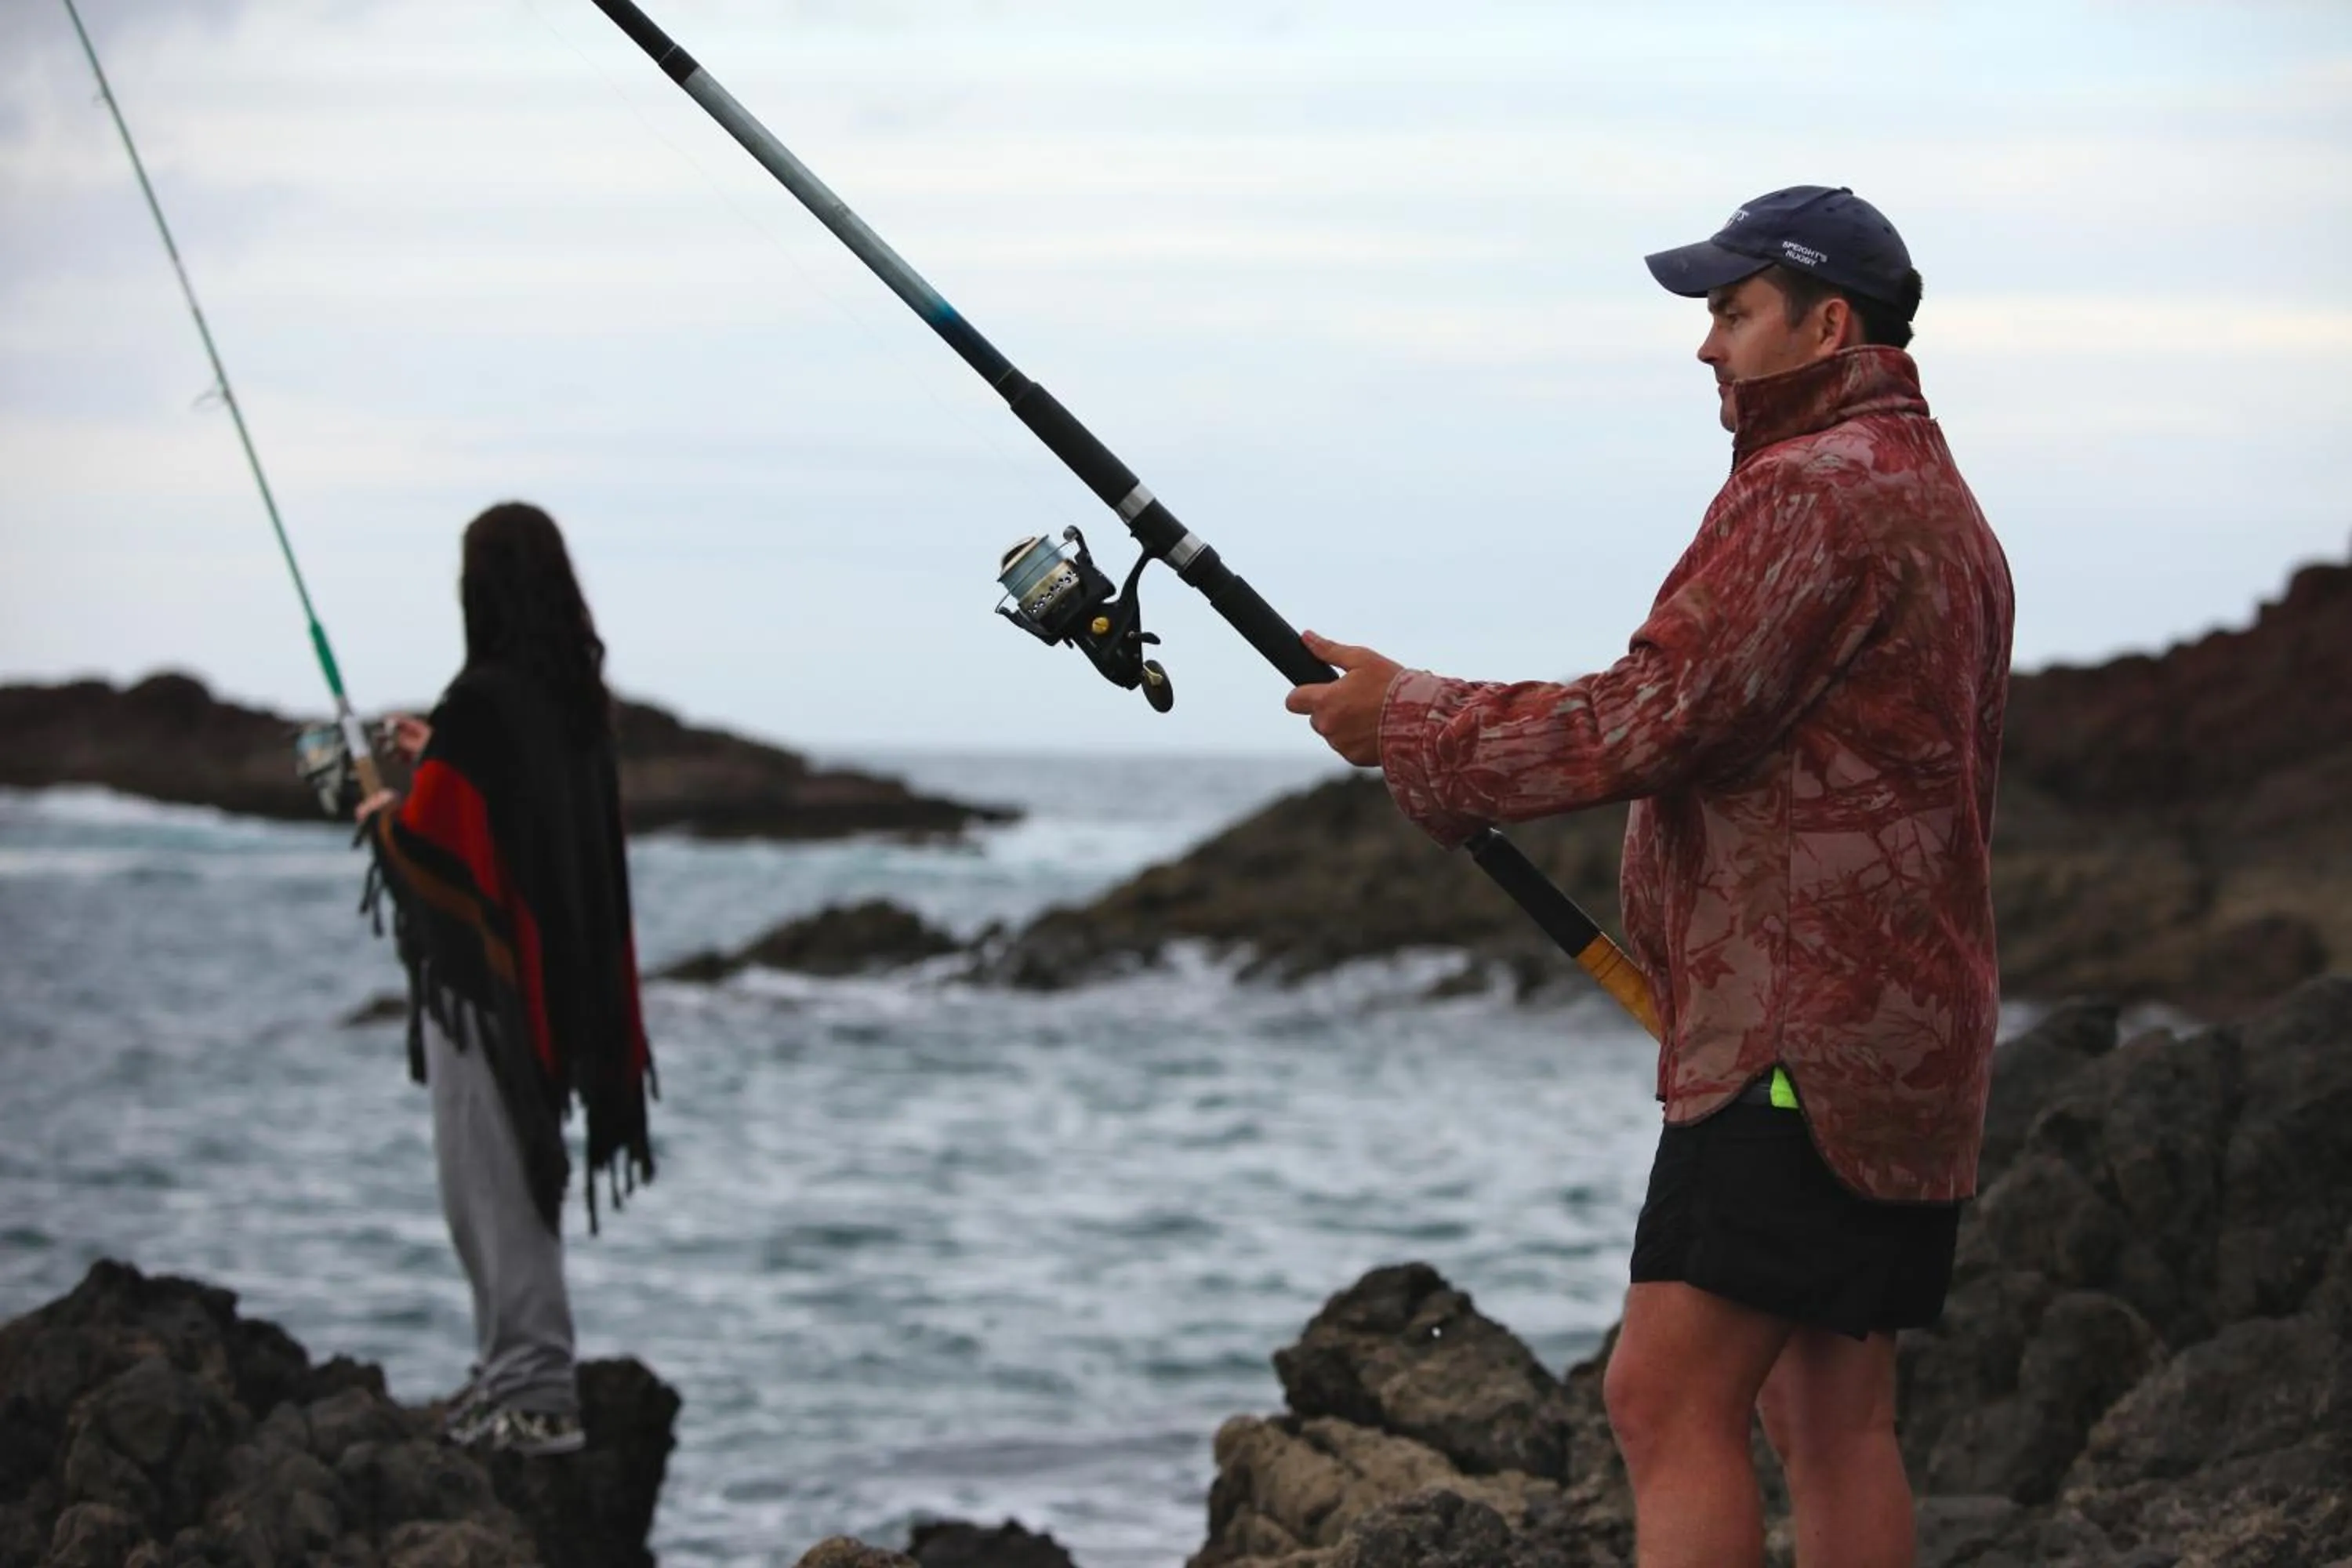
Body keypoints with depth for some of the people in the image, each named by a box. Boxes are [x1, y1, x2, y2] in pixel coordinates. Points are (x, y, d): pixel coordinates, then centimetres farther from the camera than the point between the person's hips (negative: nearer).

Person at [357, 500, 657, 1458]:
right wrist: (437, 759, 29)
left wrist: (384, 818, 2)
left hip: (482, 974, -9)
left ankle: (534, 1388, -3)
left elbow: (431, 843, -19)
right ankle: (515, 1370, 24)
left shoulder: (483, 701, -20)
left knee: (489, 1174, -3)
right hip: (561, 970, 9)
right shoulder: (578, 696, 6)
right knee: (519, 1165, 17)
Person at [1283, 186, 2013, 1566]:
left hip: (1801, 1039, -11)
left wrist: (1412, 725, -6)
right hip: (1905, 1037, 11)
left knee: (1669, 1399, -13)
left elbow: (1655, 724, -17)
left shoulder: (1813, 489, -13)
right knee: (1831, 1414, 11)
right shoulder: (1942, 504, 21)